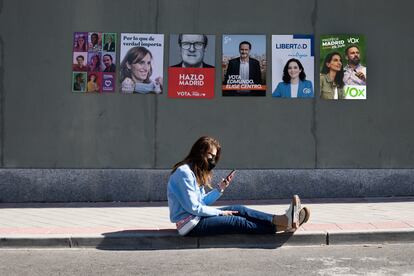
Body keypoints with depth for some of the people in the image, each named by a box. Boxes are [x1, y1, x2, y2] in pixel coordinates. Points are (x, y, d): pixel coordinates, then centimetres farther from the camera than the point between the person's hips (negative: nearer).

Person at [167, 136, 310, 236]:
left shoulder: (196, 172, 14)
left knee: (239, 210, -4)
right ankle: (283, 226, -11)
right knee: (238, 222, -13)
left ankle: (284, 219, -11)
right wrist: (220, 212, -9)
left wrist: (220, 189, -1)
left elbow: (202, 201, 11)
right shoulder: (183, 172, -17)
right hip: (190, 225, -9)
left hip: (198, 216, 9)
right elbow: (193, 207, -19)